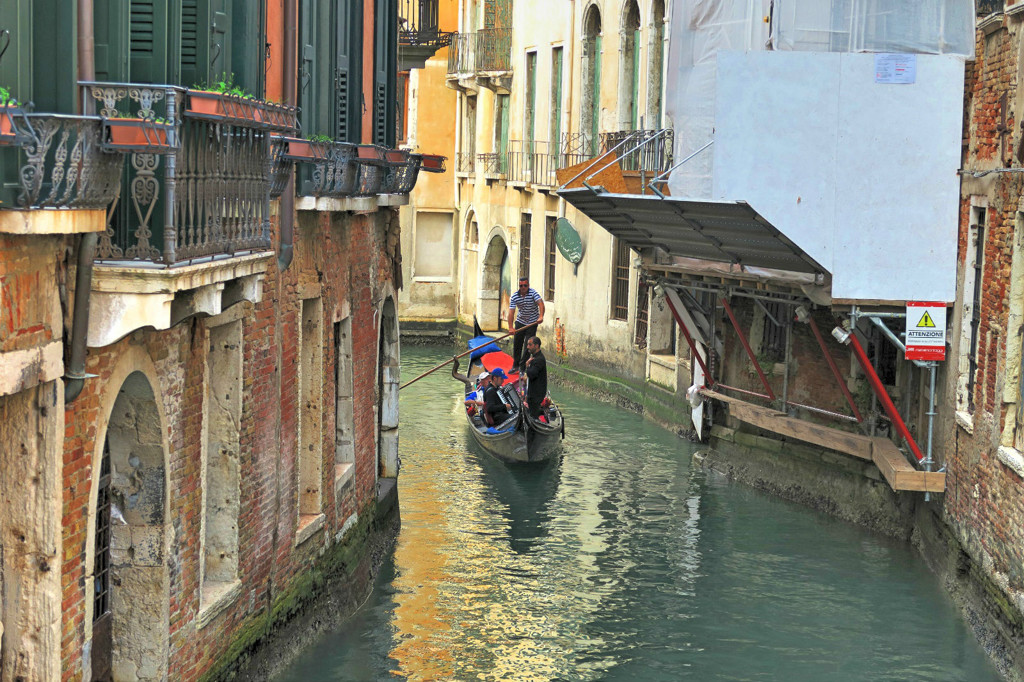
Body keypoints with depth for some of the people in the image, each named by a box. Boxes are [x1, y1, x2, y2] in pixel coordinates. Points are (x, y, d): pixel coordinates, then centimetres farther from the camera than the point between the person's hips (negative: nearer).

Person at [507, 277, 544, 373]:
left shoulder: (533, 293, -14)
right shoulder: (514, 296, -10)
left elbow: (540, 303, -27)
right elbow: (511, 312, -16)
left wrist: (541, 316, -45)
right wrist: (511, 327, -26)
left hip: (532, 323, -3)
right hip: (520, 322, 3)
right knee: (517, 344, 6)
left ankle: (523, 366, 4)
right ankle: (515, 365, 21)